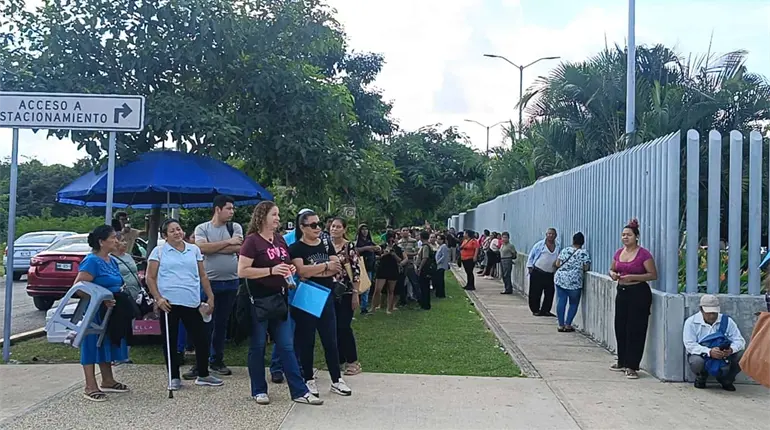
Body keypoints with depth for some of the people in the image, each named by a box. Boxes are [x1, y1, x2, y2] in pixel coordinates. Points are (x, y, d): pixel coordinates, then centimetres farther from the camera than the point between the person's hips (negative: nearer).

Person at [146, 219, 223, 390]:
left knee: (202, 338, 3)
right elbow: (150, 278, 1)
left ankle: (203, 375, 20)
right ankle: (174, 378, 18)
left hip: (192, 302, 2)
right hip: (168, 303, -2)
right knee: (170, 341, 5)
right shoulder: (159, 251, 3)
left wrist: (210, 297, 9)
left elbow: (202, 276, 15)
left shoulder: (194, 250, 11)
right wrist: (158, 298, -10)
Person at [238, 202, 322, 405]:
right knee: (258, 346, 6)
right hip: (258, 301, -6)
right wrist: (271, 270, -22)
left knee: (286, 346, 7)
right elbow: (242, 271, -17)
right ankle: (259, 391, 19)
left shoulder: (280, 239, 11)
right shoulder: (252, 241, -9)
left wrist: (290, 269, 4)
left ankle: (299, 391, 9)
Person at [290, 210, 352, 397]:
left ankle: (336, 380, 13)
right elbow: (301, 271, -21)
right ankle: (309, 380, 17)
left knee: (330, 341, 6)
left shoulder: (326, 244, 9)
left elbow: (336, 268, -2)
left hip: (326, 297, 4)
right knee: (306, 341, 5)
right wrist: (325, 266, -19)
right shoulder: (296, 248, -6)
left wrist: (312, 272, -13)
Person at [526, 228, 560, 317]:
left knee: (550, 293, 3)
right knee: (536, 293, 0)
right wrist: (530, 267, 0)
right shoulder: (540, 245, 0)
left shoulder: (558, 246, 7)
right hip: (537, 272, -3)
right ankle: (535, 310, 13)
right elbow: (531, 256, 6)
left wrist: (558, 263, -1)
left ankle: (545, 310, 15)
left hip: (550, 275, 3)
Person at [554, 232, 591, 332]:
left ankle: (561, 325, 8)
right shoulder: (584, 253, -2)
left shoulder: (564, 250, 8)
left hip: (560, 278, 3)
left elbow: (557, 264, 10)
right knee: (573, 303, 10)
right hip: (574, 282, -3)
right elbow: (586, 268, -3)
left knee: (561, 302, 6)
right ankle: (568, 325, 7)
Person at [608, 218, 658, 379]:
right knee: (620, 328, 12)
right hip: (622, 292, 7)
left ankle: (632, 366, 1)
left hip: (639, 293, -7)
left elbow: (653, 275, -12)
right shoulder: (619, 253, 9)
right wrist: (613, 274, -2)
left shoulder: (643, 254, -10)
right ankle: (622, 362, 26)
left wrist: (632, 277, -20)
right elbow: (612, 269, 22)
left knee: (635, 330, -4)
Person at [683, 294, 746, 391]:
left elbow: (740, 340, -6)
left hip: (724, 358, 3)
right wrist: (709, 352, -33)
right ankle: (701, 378, 3)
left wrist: (731, 349, -30)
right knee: (696, 361, -38)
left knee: (742, 356, -25)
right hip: (702, 355, -2)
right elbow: (690, 345, -17)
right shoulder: (691, 322, -8)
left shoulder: (727, 321, 0)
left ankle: (726, 380, 6)